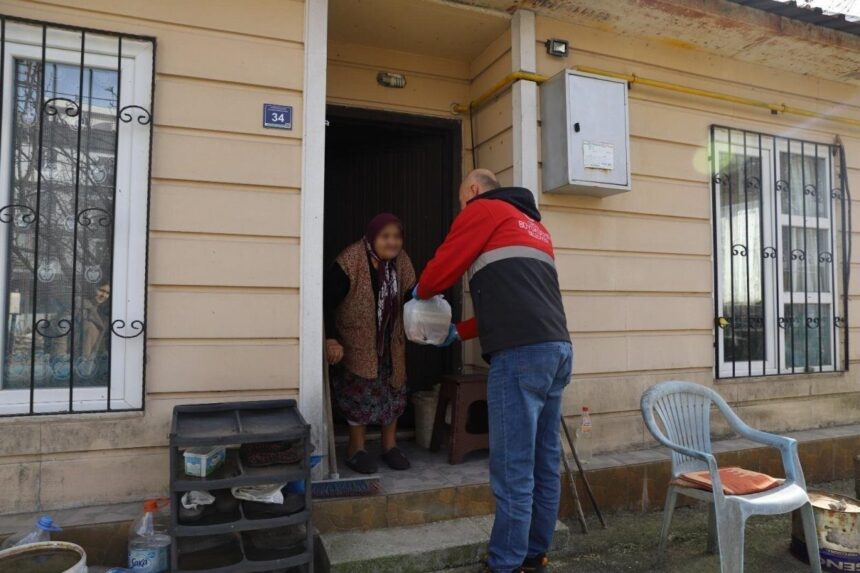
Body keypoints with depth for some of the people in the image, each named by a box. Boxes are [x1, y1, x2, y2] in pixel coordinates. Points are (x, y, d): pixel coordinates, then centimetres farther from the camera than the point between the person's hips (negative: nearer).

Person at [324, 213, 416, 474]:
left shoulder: (402, 262, -5)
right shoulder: (350, 262, -24)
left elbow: (410, 297, 5)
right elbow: (326, 301, -23)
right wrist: (331, 339, -27)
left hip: (391, 341, 6)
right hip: (356, 341, -5)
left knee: (393, 391, 11)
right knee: (359, 392, 0)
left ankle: (389, 445, 27)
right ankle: (356, 449, 18)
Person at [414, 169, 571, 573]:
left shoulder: (483, 209, 7)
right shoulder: (534, 225, 30)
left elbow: (442, 269, 5)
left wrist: (422, 292, 27)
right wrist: (459, 331, 32)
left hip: (521, 352, -9)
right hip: (557, 347, 9)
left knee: (513, 469, -3)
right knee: (544, 463, 13)